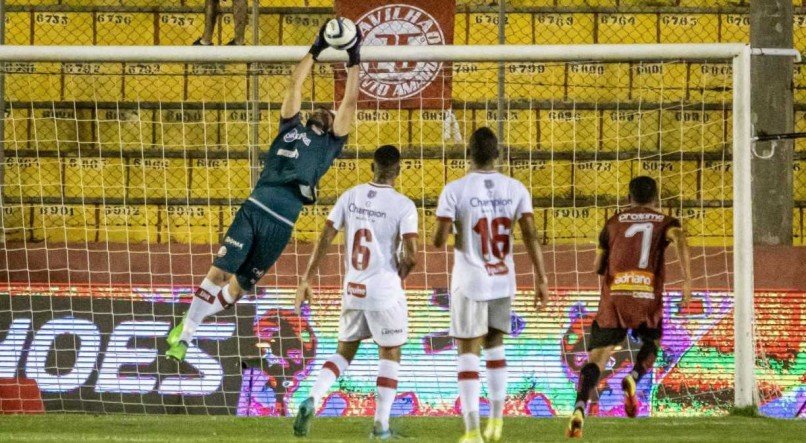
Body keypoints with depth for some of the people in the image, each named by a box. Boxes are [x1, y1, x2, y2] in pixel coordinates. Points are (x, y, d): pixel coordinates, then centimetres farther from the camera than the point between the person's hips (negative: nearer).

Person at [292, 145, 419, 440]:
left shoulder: (350, 197, 2)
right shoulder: (403, 206, -11)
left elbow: (325, 239, 0)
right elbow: (411, 256, -15)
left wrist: (307, 280, 4)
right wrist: (400, 276, 7)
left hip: (352, 290, 4)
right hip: (385, 292, -4)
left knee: (344, 351, 17)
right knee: (390, 355, 12)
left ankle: (312, 399, -5)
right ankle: (381, 425, 10)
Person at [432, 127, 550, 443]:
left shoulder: (455, 191, -11)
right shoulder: (515, 189, -2)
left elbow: (439, 241, -13)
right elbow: (530, 236, -5)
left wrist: (444, 228, 10)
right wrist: (541, 280, -1)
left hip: (470, 283, -4)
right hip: (503, 281, 4)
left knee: (469, 352, 0)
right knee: (494, 345, 22)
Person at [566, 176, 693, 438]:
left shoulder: (614, 222, 17)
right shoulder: (665, 222, 14)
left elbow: (598, 266, 17)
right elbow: (679, 239, -10)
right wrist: (687, 281, -13)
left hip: (613, 297, 0)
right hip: (648, 296, 0)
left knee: (597, 357, -2)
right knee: (651, 343, 27)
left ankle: (580, 407, -26)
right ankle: (634, 378, -6)